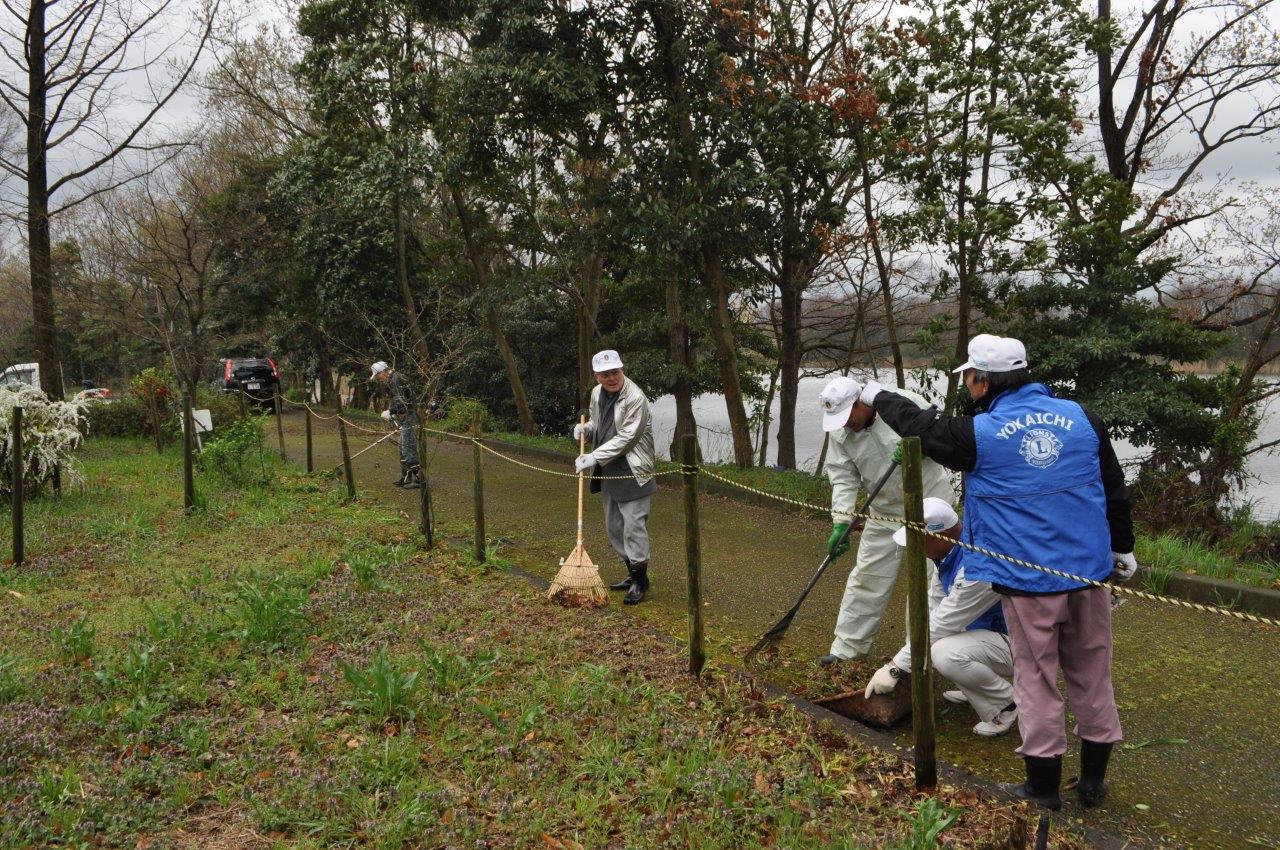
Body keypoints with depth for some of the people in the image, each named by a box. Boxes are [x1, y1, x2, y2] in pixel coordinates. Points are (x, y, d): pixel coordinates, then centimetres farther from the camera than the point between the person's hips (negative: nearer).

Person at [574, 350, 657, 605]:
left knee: (633, 526, -7)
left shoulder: (635, 398, -19)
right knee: (614, 527, 16)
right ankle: (633, 574, 29)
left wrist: (594, 458, -24)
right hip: (609, 473, 9)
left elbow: (625, 438, -23)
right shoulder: (597, 393, 6)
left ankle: (640, 581, 6)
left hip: (632, 473, -9)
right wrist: (586, 427, 4)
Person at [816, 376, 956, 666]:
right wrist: (841, 522, -18)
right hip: (886, 512, 4)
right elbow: (843, 479, -8)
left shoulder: (905, 403, -19)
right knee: (866, 577, 7)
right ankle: (848, 647, 18)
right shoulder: (840, 432, -5)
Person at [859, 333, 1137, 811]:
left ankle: (1044, 786, 19)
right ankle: (1093, 780, 28)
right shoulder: (1081, 418, 0)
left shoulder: (980, 434, -11)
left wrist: (878, 397, 23)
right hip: (1090, 571, 4)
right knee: (1091, 674, 16)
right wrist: (1122, 549, 22)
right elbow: (1115, 489, 9)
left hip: (1027, 580, -4)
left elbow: (921, 427, 5)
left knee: (1036, 678, 9)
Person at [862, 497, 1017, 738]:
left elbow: (939, 627, -27)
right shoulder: (946, 553, -4)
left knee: (946, 653, -33)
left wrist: (895, 669, -18)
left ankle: (1007, 703, -6)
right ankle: (975, 688, 15)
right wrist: (900, 663, 0)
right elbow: (932, 612, 4)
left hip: (1013, 643, -9)